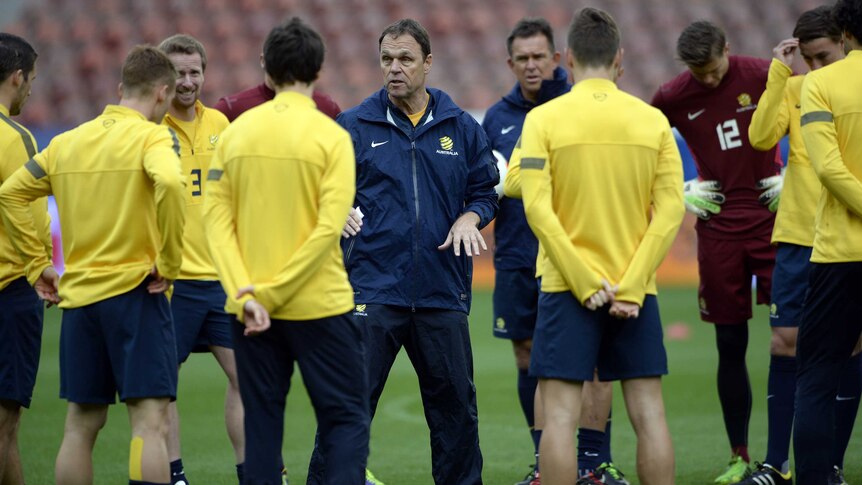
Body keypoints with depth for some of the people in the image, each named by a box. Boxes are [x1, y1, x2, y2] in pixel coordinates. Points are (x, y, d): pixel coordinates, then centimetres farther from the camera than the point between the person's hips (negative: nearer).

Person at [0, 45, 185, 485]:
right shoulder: (152, 136, -7)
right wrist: (169, 263, -17)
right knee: (150, 423, -8)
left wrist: (38, 262, 14)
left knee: (80, 425, 12)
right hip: (135, 291, -6)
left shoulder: (68, 141, 12)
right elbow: (169, 182, -27)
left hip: (78, 296, 6)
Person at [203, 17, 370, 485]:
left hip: (250, 309, 3)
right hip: (319, 304, -3)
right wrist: (269, 293, -12)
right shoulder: (329, 135, -7)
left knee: (261, 422, 9)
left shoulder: (236, 132, 3)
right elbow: (329, 227, -14)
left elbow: (216, 218, -4)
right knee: (346, 419, 3)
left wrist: (245, 294, -9)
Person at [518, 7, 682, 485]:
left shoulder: (544, 119, -4)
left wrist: (586, 285, -11)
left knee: (560, 414, -1)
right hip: (636, 291, 2)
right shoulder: (653, 121, 2)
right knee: (648, 412, 5)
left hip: (568, 285, -2)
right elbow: (670, 211, -3)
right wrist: (630, 287, -7)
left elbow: (539, 209, -12)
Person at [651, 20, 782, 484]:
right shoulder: (673, 97, -1)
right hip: (718, 230, 2)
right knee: (730, 345, 4)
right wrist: (679, 191, 2)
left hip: (772, 219, -1)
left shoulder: (763, 77, -6)